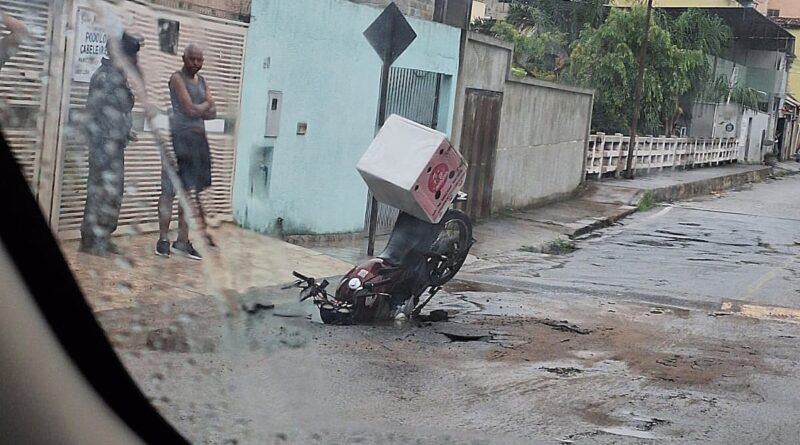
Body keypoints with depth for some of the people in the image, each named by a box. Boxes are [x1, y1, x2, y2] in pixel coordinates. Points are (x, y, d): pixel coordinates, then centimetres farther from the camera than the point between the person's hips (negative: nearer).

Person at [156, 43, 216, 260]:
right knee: (170, 190, -7)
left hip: (198, 139, 7)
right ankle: (163, 239, -4)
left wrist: (198, 110, -8)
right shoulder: (177, 78, -5)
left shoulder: (202, 81, 17)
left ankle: (183, 240, 12)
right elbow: (190, 109, -13)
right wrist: (205, 105, 4)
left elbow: (212, 112, 9)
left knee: (190, 191, 7)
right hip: (179, 138, -7)